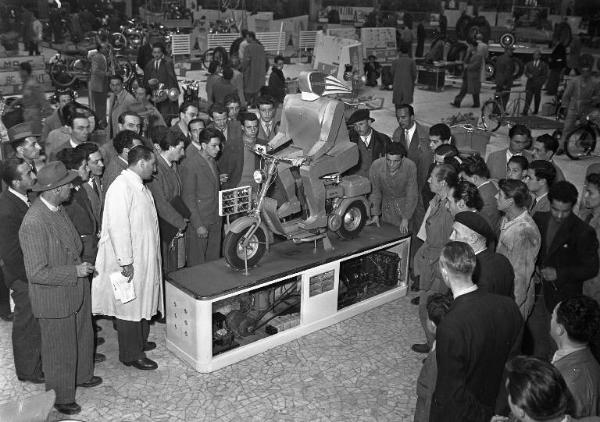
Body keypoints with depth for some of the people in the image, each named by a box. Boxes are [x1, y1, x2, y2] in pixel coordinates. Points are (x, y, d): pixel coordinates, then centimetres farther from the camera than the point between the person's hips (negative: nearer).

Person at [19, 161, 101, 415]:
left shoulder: (57, 208, -1)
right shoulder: (33, 223, -30)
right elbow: (37, 273, -29)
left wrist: (81, 264, 8)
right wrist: (74, 272, -24)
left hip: (76, 291, 9)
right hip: (54, 301, -8)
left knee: (83, 337, 27)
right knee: (60, 351, 12)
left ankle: (81, 376, 51)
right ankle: (60, 398, 34)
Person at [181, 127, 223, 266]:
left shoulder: (212, 161, 11)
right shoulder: (190, 164, -15)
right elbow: (188, 198, -16)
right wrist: (198, 225, -17)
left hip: (215, 221, 8)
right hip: (199, 222, -8)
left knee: (214, 261, 13)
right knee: (197, 264, 1)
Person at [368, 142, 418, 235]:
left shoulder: (410, 167, -25)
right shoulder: (376, 166, -23)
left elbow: (412, 195, -16)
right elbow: (374, 191, -9)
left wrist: (406, 218, -17)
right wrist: (375, 214, -11)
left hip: (404, 205, -1)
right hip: (385, 203, 1)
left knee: (403, 233, -5)